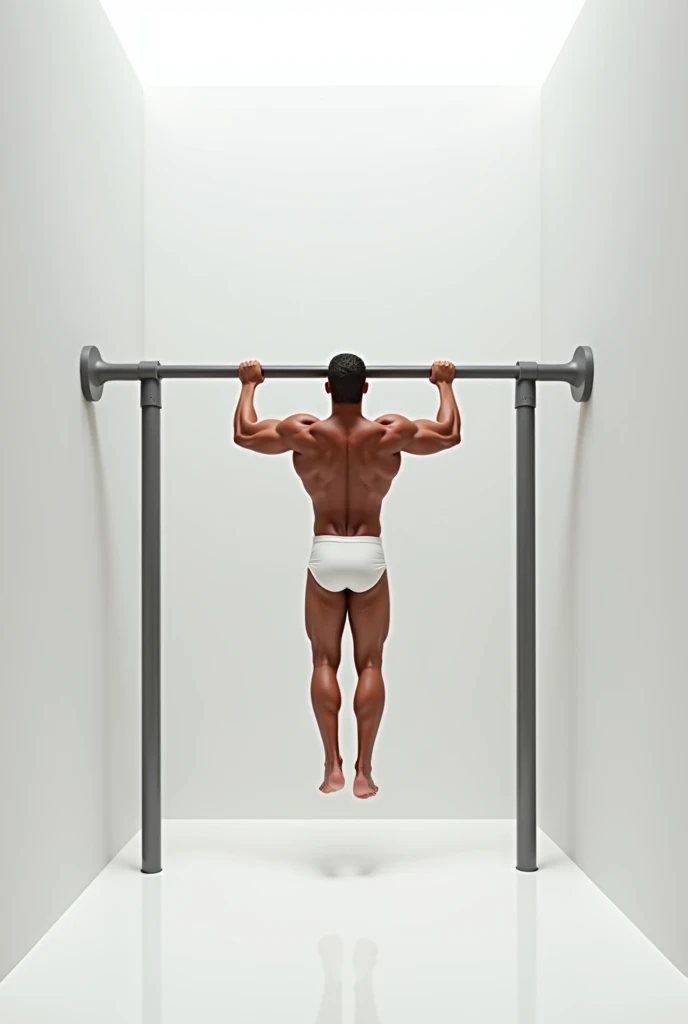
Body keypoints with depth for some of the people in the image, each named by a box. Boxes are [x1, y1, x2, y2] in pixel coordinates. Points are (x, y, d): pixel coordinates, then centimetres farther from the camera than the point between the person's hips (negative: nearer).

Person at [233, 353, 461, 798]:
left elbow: (243, 433, 9)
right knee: (370, 663, 6)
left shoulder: (304, 432, -8)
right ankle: (364, 771, 5)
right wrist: (445, 384, 22)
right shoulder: (391, 433, -8)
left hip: (325, 554, 0)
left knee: (325, 662, 9)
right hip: (369, 554, 0)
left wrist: (249, 384, 23)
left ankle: (333, 767, 5)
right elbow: (451, 434, 8)